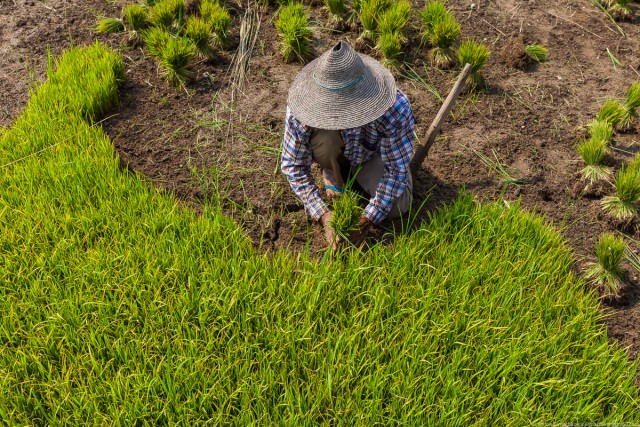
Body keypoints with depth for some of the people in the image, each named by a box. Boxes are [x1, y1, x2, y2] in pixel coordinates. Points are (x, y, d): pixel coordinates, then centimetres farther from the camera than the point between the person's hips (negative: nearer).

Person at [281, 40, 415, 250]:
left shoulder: (395, 109, -40)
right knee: (323, 136, -36)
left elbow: (397, 169, -31)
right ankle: (333, 175, -2)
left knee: (397, 207, -21)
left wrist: (366, 221, -34)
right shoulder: (300, 109, -37)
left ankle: (359, 175, 9)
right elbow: (293, 165, -24)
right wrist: (324, 215, -32)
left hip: (372, 153, 0)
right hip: (335, 152, 0)